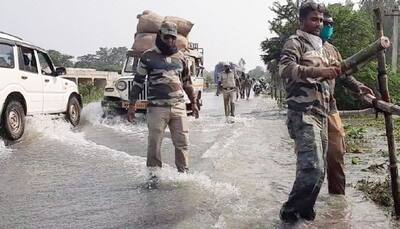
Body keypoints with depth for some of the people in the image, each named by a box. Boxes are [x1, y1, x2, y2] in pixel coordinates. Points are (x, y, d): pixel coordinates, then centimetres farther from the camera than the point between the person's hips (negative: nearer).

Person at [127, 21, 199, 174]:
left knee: (182, 143, 4)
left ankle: (184, 173, 15)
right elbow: (138, 82, 4)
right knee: (154, 145, 2)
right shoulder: (148, 56, 1)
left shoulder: (180, 57, 13)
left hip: (179, 107, 3)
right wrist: (132, 105, 0)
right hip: (157, 108, -3)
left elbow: (187, 81, 22)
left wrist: (193, 102, 22)